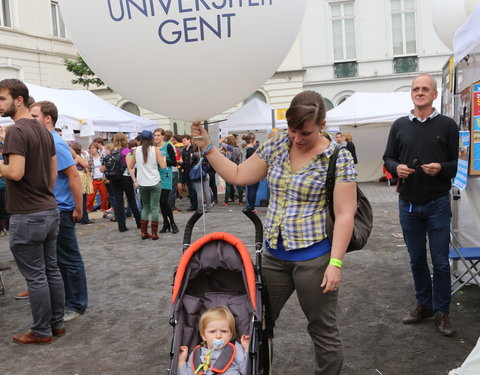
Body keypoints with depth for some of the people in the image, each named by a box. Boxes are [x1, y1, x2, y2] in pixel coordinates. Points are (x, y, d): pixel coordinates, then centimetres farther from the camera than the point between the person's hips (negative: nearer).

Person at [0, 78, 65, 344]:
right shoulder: (44, 131, 12)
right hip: (50, 210, 9)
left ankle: (41, 331, 13)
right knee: (52, 270, 14)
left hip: (27, 216, -8)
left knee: (35, 276, 2)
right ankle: (57, 324, 24)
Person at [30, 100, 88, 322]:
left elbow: (74, 176, -21)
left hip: (61, 211, -9)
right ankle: (62, 300, 28)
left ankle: (76, 305, 12)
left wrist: (78, 209, -19)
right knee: (57, 259, 16)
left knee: (69, 259, 1)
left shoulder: (56, 144, -17)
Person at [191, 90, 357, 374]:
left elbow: (345, 214, -13)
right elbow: (239, 176, 8)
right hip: (274, 255, 5)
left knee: (323, 330, 9)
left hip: (314, 258, -5)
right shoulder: (276, 146, 4)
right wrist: (207, 147, 1)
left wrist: (336, 262, -18)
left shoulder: (338, 158, -11)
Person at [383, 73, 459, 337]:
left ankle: (441, 312, 18)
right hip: (408, 204, 3)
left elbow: (458, 163, -1)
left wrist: (441, 168, -21)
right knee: (417, 260, 14)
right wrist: (396, 168, -12)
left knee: (440, 262, 3)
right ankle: (423, 305, 31)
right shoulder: (399, 126, 6)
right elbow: (388, 158, 10)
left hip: (437, 204, -3)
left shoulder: (447, 125, -1)